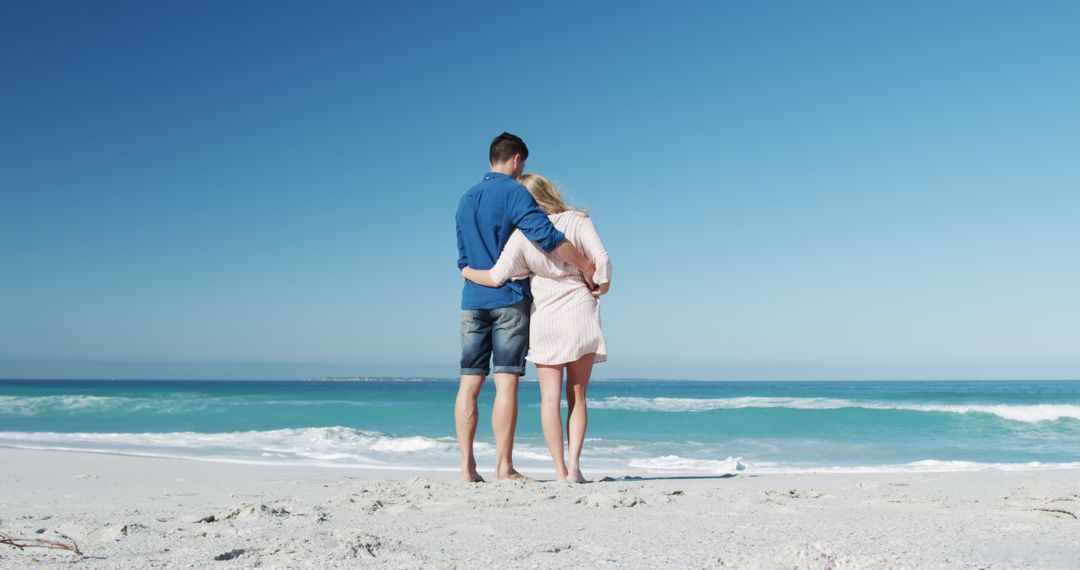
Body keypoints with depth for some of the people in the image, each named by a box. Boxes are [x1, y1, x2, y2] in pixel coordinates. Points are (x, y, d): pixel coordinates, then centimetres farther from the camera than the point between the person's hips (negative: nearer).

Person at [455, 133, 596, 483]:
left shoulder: (466, 200, 18)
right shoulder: (514, 193, -5)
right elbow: (548, 237, -17)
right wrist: (587, 267, -10)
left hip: (472, 300, 6)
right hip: (509, 300, -6)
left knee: (469, 383, 5)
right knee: (506, 382, -6)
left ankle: (467, 467, 5)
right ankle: (503, 468, -5)